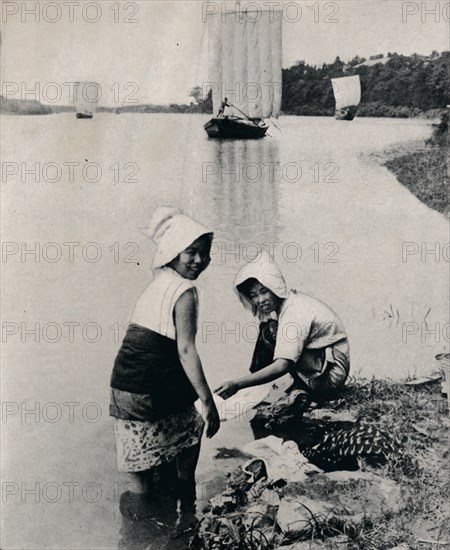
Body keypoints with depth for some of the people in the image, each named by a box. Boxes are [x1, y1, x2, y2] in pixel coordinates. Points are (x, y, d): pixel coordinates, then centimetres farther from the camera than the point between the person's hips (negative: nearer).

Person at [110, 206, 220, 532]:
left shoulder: (159, 280, 10)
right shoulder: (185, 291, -13)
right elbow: (186, 351, -19)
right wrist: (208, 402, -17)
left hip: (125, 381, 7)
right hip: (153, 390, -7)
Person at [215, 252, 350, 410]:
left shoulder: (295, 314, -25)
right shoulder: (290, 300, 3)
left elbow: (282, 366, -33)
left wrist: (238, 384, -37)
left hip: (330, 378, -10)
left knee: (270, 333, -20)